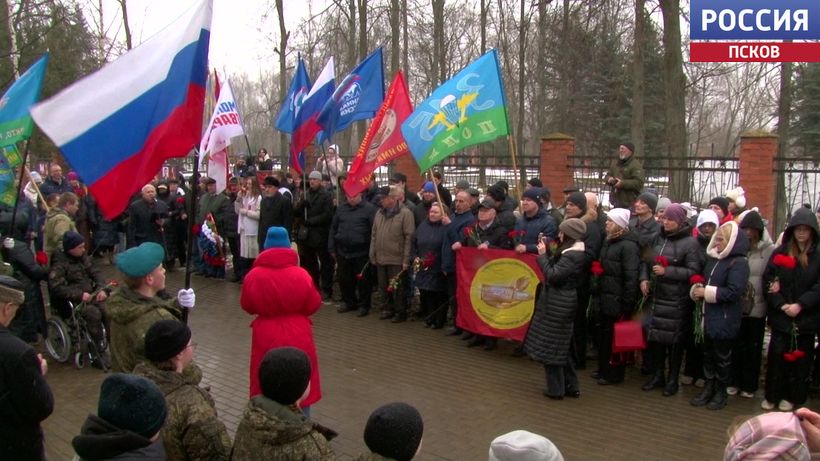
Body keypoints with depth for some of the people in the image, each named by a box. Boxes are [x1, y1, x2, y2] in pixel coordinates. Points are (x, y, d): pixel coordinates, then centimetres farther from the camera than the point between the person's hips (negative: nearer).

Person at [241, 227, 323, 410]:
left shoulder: (254, 276, -11)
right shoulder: (301, 275, -14)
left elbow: (246, 306, 3)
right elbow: (313, 305, -3)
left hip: (266, 337, 0)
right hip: (297, 337, 0)